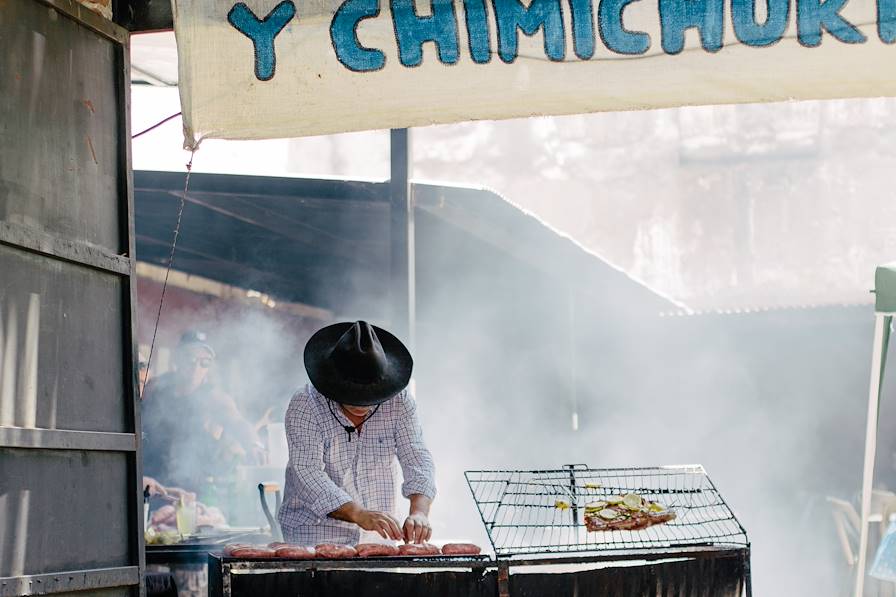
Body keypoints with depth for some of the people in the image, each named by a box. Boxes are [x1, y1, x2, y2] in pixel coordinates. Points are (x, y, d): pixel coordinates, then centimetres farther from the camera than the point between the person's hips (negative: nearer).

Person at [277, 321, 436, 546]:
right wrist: (359, 515, -35)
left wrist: (419, 512, -25)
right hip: (315, 531, -4)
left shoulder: (398, 402, -2)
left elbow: (417, 460, -5)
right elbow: (309, 474, -21)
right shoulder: (304, 406, -13)